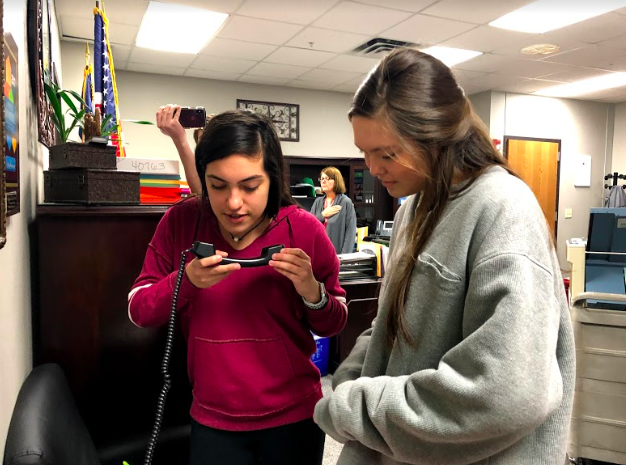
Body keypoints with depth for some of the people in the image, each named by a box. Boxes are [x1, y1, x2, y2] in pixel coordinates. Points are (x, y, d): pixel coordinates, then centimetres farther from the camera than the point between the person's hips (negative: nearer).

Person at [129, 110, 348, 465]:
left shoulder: (305, 230, -14)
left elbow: (334, 325, -4)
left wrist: (311, 291, -25)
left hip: (294, 416, 0)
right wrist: (187, 280, -23)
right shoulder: (181, 222, -10)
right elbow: (139, 312, -5)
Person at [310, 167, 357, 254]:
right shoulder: (318, 202, 10)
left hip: (337, 253, -4)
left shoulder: (346, 202, -5)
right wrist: (323, 215, -9)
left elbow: (350, 232, -9)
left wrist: (344, 256, -15)